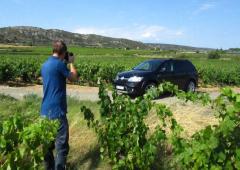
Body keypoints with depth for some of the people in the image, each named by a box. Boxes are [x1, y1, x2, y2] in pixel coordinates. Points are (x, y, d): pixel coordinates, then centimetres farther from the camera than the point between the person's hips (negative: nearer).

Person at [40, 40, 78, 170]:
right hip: (57, 111, -9)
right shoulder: (59, 64, -13)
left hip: (45, 111, 9)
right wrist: (71, 63, 12)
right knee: (61, 145, 0)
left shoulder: (45, 65, 11)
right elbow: (74, 78, -1)